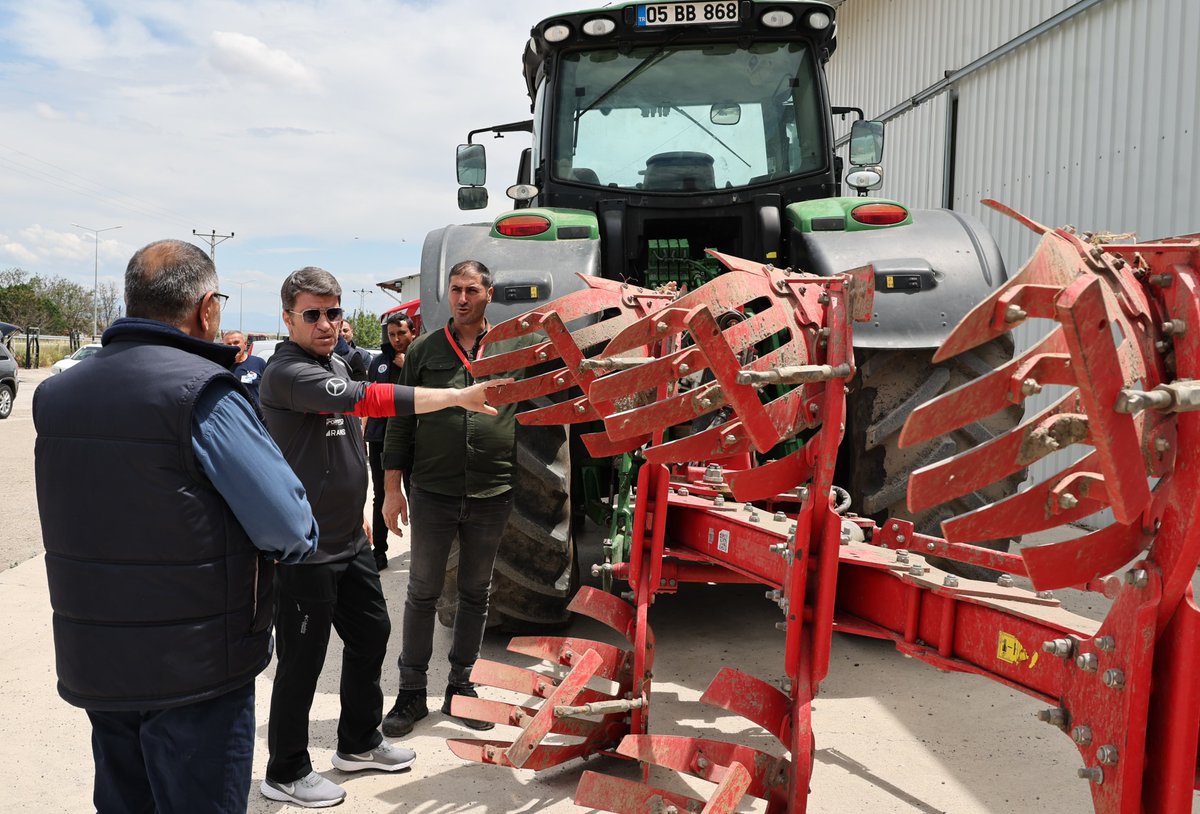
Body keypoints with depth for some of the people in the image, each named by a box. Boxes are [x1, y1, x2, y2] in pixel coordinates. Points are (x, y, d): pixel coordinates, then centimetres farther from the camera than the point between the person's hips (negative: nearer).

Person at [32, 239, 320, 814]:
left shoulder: (54, 395, 3)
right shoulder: (205, 393, -19)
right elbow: (290, 528, -21)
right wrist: (301, 540, 0)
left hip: (88, 663, 7)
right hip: (194, 671, -6)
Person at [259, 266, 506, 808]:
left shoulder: (335, 363, 11)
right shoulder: (287, 372, -20)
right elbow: (365, 399, -33)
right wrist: (458, 397, -34)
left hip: (349, 539, 9)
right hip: (305, 549, -9)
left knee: (370, 634, 18)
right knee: (303, 659, 3)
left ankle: (359, 743, 37)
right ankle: (286, 773, 22)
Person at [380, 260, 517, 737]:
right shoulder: (424, 350, 3)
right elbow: (401, 420, 4)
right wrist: (392, 485, 0)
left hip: (492, 496, 1)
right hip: (433, 494, -1)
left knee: (476, 594, 13)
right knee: (423, 593, 7)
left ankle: (460, 685, 29)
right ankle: (412, 692, 21)